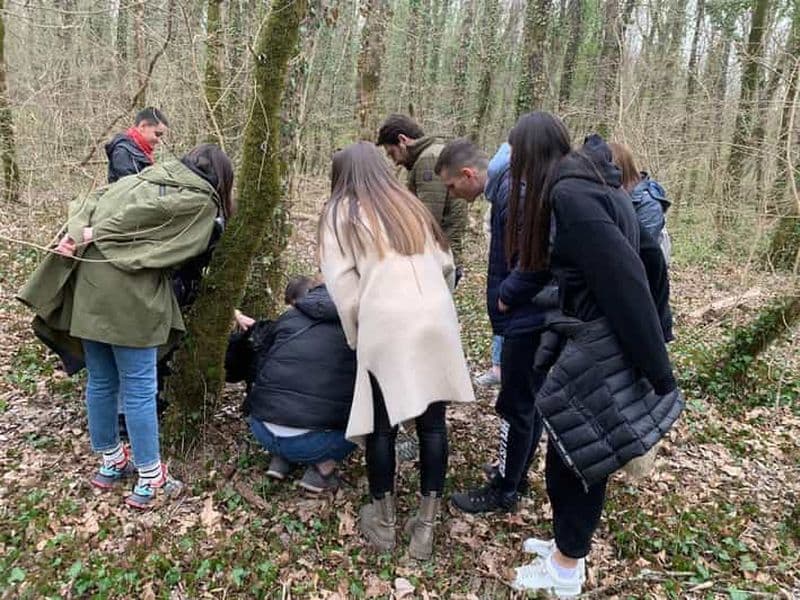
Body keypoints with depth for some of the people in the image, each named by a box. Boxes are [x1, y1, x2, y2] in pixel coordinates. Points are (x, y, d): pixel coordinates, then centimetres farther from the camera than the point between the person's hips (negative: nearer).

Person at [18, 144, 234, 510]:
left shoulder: (146, 176, 23)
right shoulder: (201, 202, 3)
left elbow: (95, 201, 11)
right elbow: (149, 213, -12)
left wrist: (82, 232, -3)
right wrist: (97, 234, -8)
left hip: (87, 286, 7)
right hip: (128, 297, -7)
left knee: (100, 382, 17)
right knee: (139, 389, 3)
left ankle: (111, 462, 34)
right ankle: (150, 480, 15)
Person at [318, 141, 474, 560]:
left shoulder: (340, 215, 11)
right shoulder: (411, 205, 24)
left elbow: (343, 285, 0)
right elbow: (446, 266, 19)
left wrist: (356, 335, 9)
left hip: (386, 327, -4)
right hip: (436, 323, 4)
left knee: (382, 424, 10)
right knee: (432, 421, 9)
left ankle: (383, 521, 24)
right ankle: (426, 524, 19)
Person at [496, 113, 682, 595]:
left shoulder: (570, 194, -20)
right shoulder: (585, 181, 11)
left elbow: (625, 281, -25)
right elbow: (545, 258, 23)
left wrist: (660, 375, -22)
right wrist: (507, 296, 36)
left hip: (603, 346, -9)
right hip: (597, 339, 9)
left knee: (576, 453, 6)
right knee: (580, 451, 20)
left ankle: (566, 570, 27)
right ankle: (569, 545, 39)